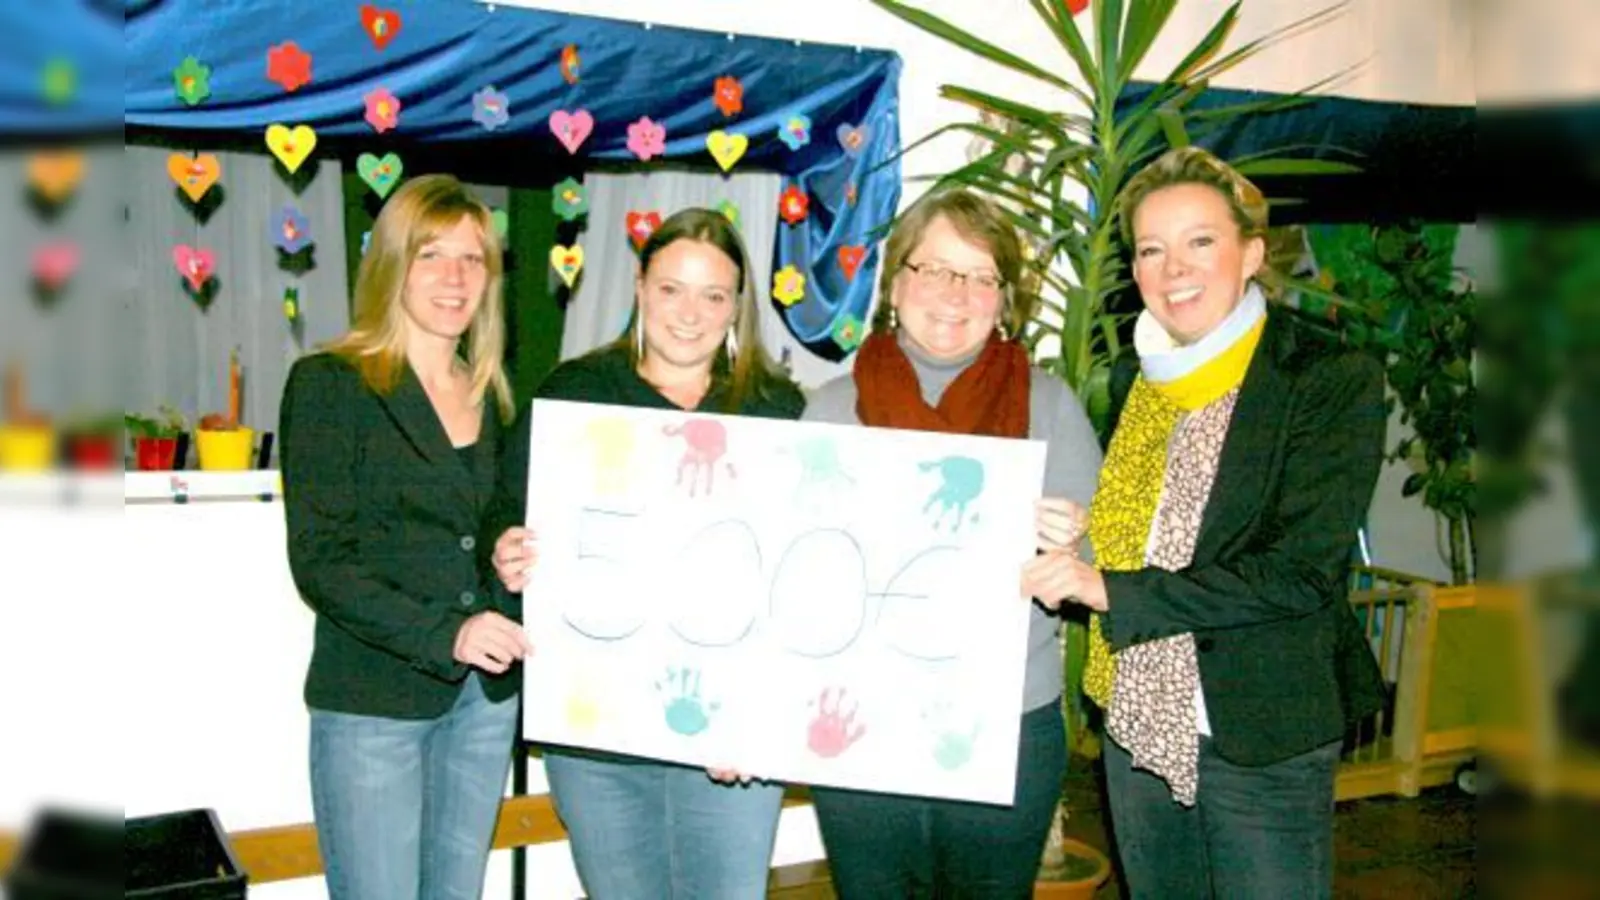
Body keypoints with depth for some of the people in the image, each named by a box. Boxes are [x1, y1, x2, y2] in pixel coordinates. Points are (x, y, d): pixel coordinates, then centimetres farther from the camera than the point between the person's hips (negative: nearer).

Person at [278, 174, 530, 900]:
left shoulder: (490, 395, 11)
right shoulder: (329, 383, -6)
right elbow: (320, 562, -13)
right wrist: (445, 635, -23)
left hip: (486, 699, 6)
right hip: (372, 702, -5)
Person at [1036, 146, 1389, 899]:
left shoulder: (1334, 381, -11)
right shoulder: (1133, 380, 8)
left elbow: (1300, 573, -19)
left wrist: (1112, 591, -19)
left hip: (1265, 742, -5)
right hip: (1137, 726, 6)